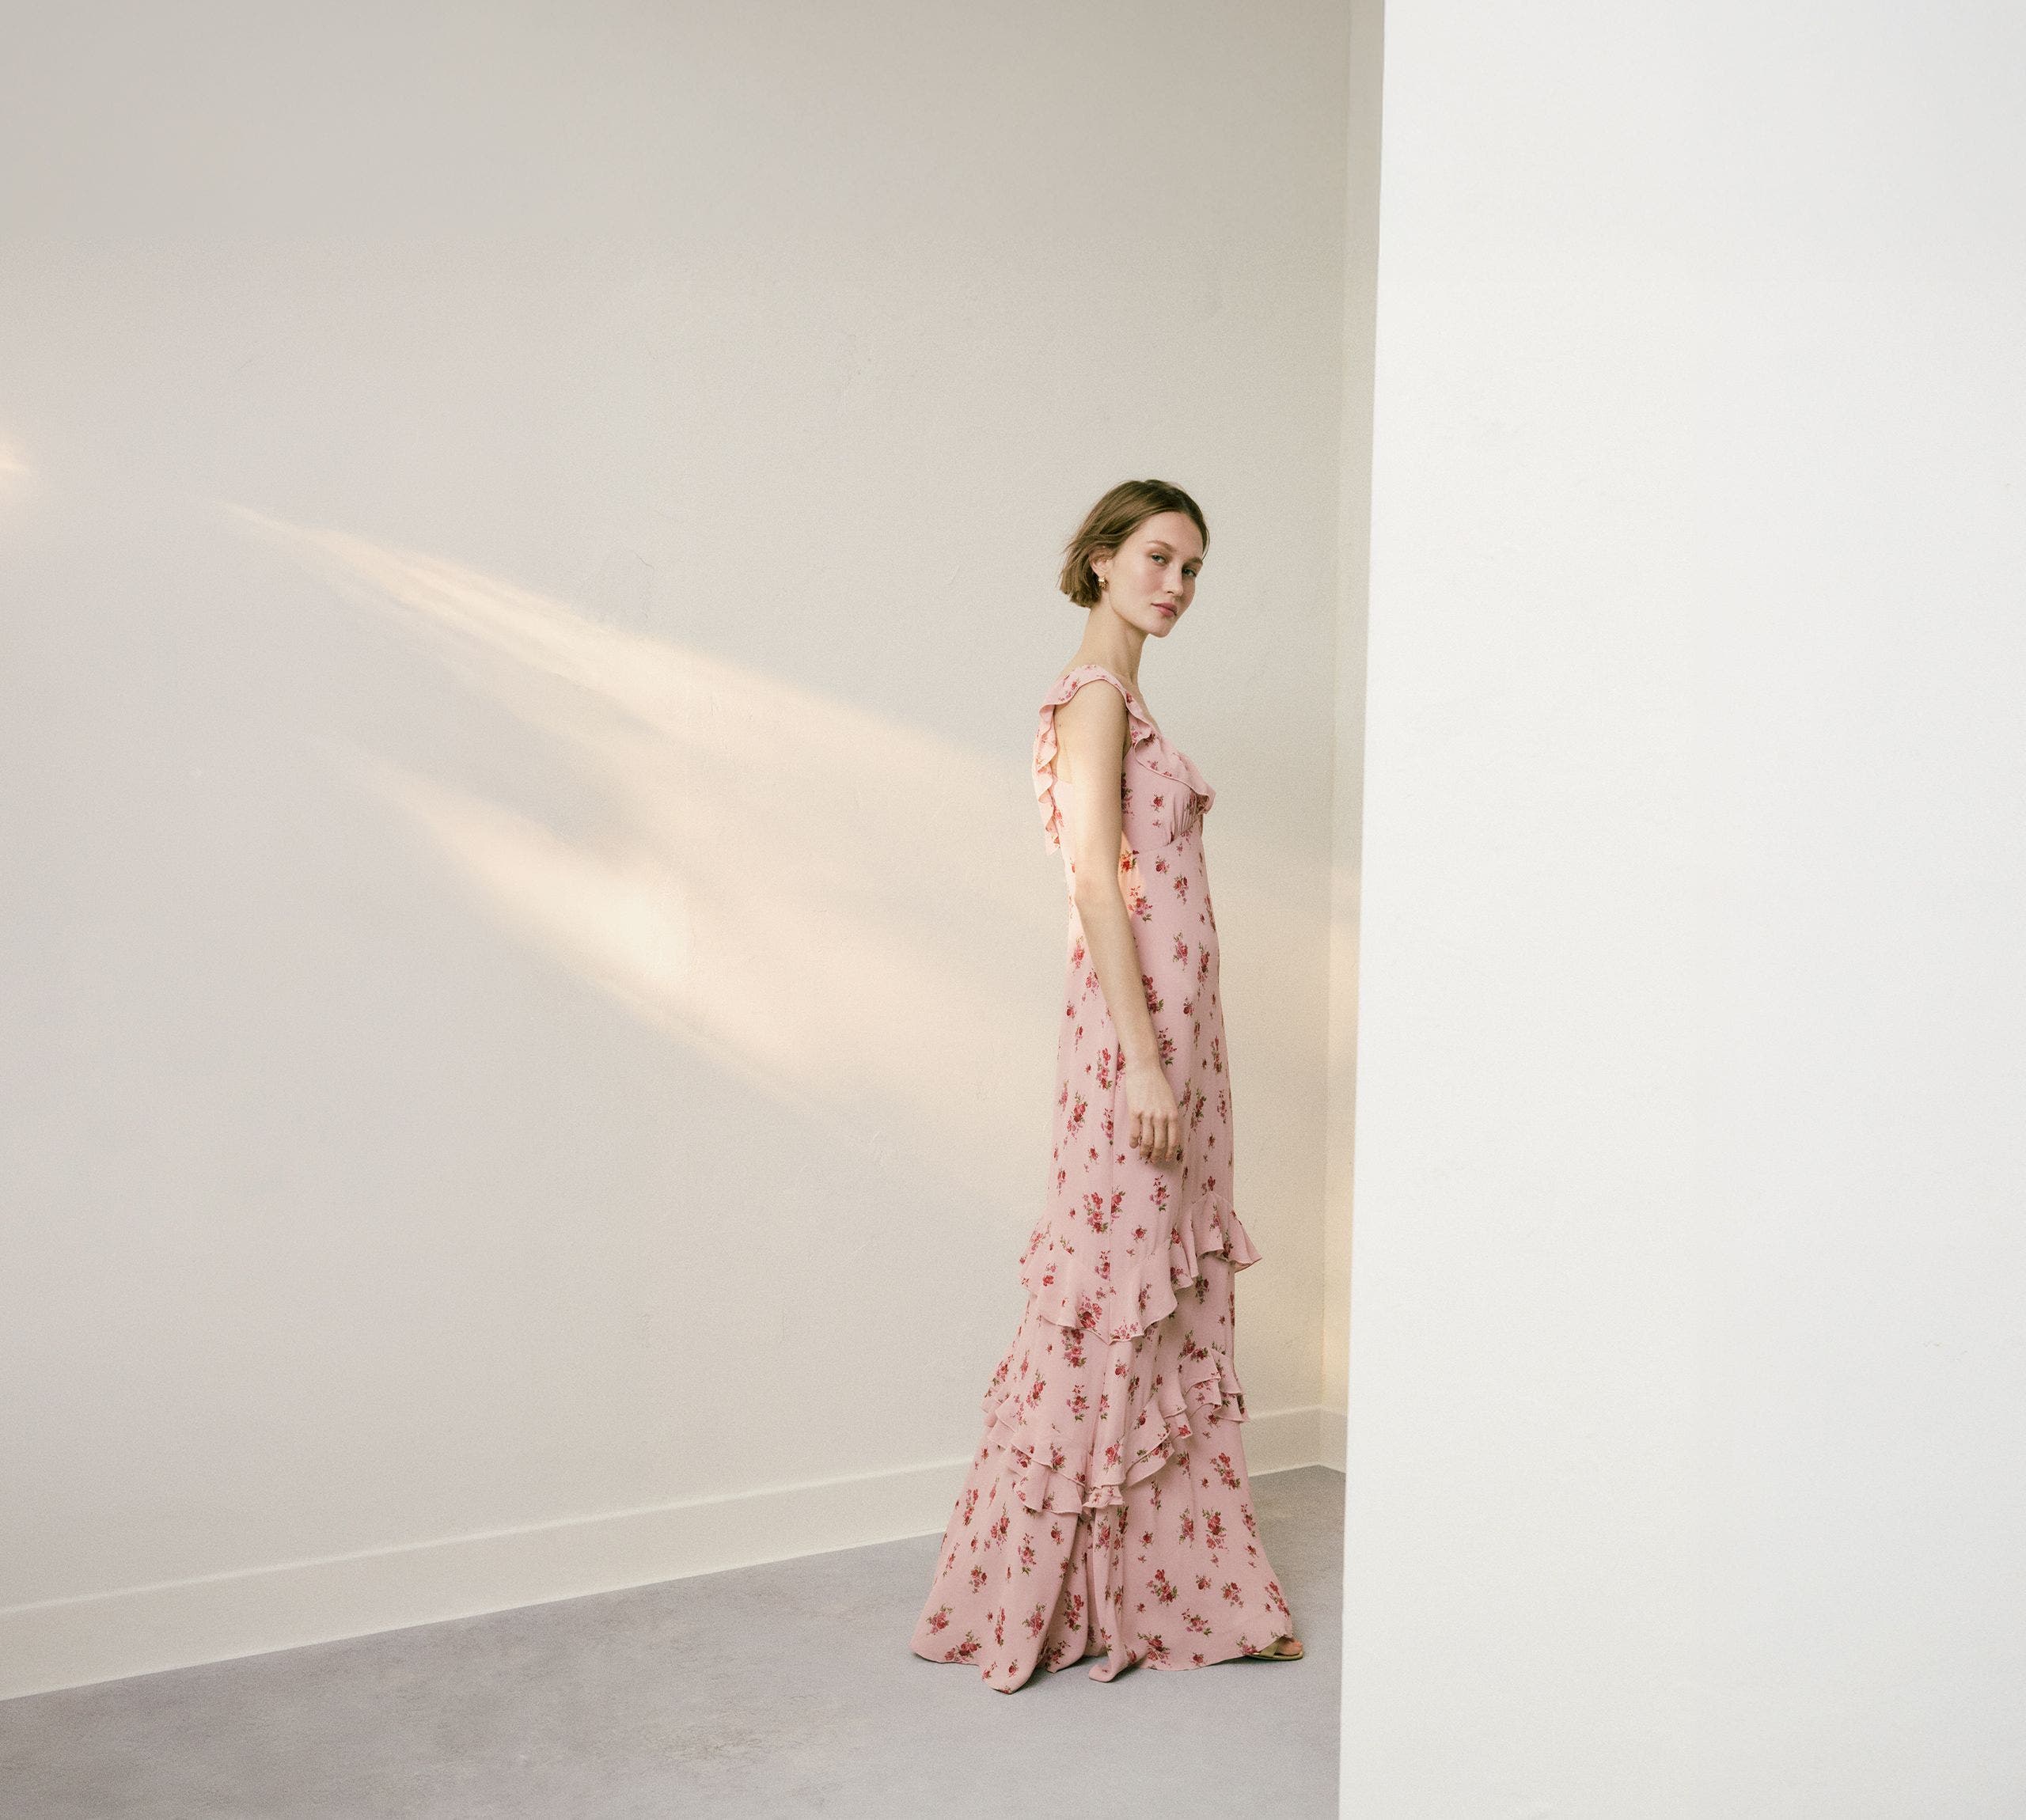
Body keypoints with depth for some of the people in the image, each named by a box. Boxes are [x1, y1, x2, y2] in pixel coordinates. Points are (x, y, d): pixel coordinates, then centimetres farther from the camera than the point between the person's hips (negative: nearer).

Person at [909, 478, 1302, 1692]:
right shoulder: (1094, 693, -11)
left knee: (1180, 1310, 12)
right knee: (1112, 1310, -3)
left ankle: (1190, 1589, 22)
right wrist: (1144, 1060, -22)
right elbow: (1095, 878, -19)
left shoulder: (1122, 699, 18)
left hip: (1174, 1022, 10)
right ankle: (1034, 1596, 11)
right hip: (1136, 1028, -10)